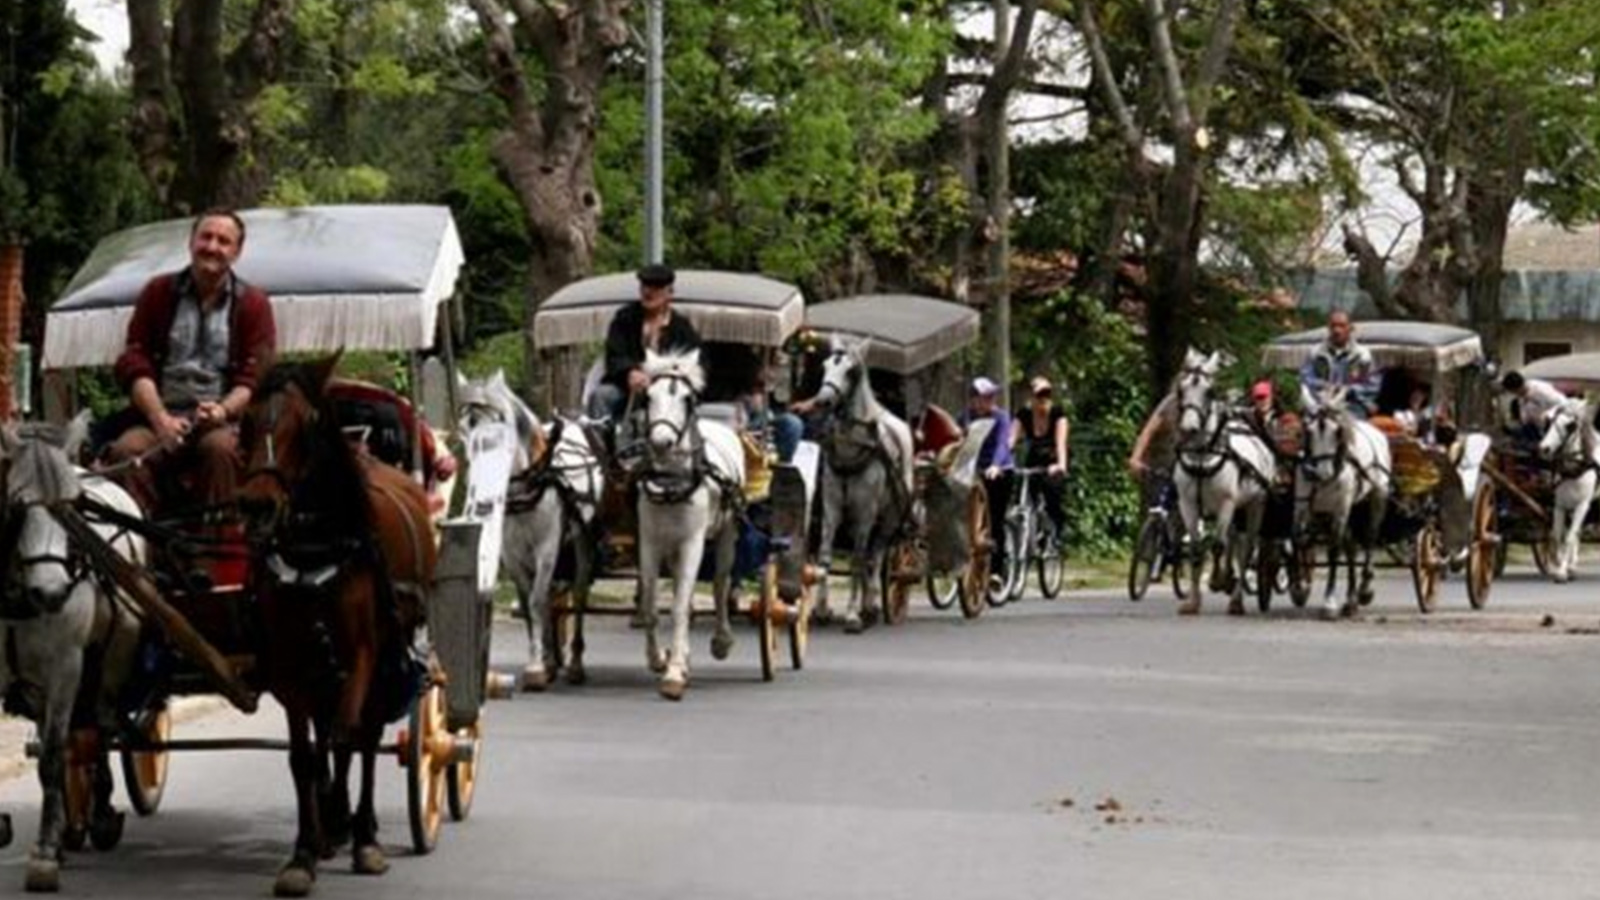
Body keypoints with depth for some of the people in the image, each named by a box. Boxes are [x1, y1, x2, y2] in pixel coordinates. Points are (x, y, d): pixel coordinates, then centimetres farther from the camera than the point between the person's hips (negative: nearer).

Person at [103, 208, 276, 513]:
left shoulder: (252, 303, 12)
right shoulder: (159, 292, 16)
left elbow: (254, 377, 5)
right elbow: (134, 363, 7)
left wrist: (223, 409, -17)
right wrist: (160, 418, -9)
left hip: (221, 419, -1)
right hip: (160, 415, 1)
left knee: (220, 449, -37)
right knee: (126, 451, -31)